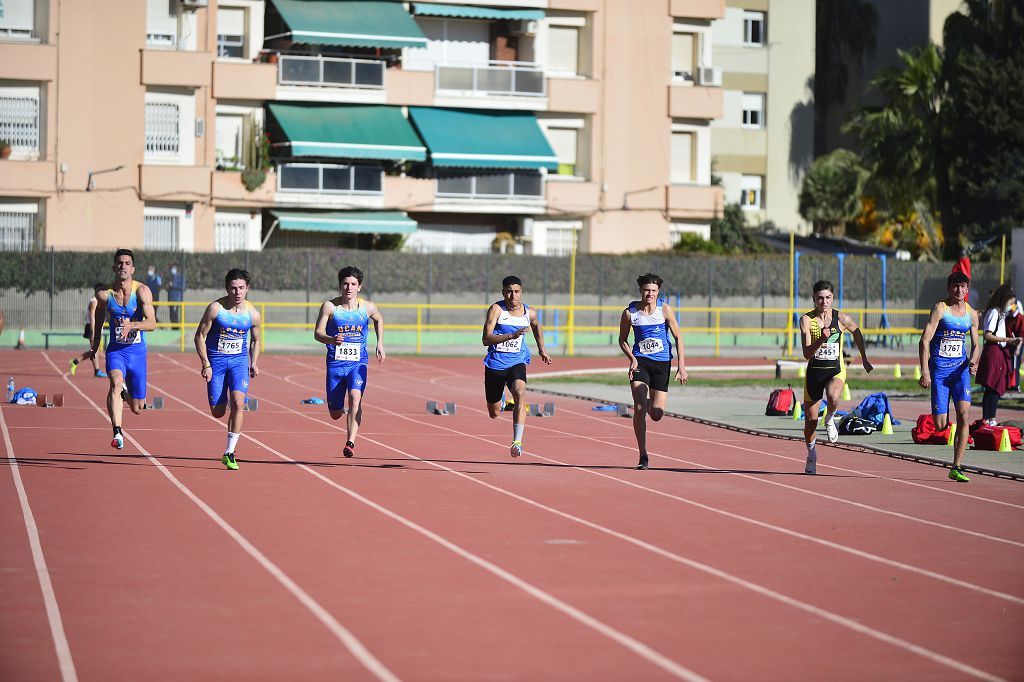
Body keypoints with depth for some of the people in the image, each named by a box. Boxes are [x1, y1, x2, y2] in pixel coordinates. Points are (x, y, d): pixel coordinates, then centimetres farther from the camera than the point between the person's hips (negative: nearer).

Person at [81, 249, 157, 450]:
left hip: (137, 351, 0)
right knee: (116, 382, -33)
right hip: (115, 349, 0)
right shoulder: (105, 295, -5)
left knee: (137, 408, 7)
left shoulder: (142, 291, -11)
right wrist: (94, 348, 24)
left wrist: (131, 325, -39)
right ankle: (117, 433, -38)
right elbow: (98, 319, 16)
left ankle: (126, 392, 45)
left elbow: (152, 323, -20)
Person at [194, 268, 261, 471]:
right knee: (218, 412, -2)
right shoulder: (215, 308, -11)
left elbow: (255, 340, 16)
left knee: (238, 403, -20)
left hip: (239, 361, 1)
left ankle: (229, 453, -13)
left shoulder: (253, 314, -2)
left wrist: (253, 363, 5)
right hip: (215, 361, -1)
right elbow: (200, 336, -5)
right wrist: (206, 364, -12)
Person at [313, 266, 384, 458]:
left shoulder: (368, 308, 0)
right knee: (335, 414, 6)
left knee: (355, 396, -28)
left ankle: (350, 442, -29)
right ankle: (340, 407, 45)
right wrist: (332, 340, -28)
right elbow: (318, 333, -8)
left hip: (358, 363, 0)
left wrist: (380, 343, 13)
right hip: (335, 363, 0)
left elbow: (379, 320, 23)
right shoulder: (329, 307, -6)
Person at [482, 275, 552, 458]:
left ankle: (517, 442, -35)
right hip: (495, 363, -1)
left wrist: (542, 349, 28)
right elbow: (486, 339, -24)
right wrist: (511, 336, -35)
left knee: (520, 393, -31)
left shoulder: (529, 313, 0)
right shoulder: (496, 309, -13)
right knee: (494, 414, 11)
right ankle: (500, 401, 52)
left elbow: (537, 326, 26)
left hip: (516, 362, 1)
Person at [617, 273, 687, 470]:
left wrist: (681, 365, -6)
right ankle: (643, 456, -12)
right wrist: (632, 359, -10)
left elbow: (678, 337, 0)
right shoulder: (630, 313, -5)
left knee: (656, 415, -2)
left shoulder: (664, 309, -6)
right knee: (639, 408, -18)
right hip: (640, 361, -1)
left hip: (662, 363, 1)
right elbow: (623, 340, 8)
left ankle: (651, 404, 38)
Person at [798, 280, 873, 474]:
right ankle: (811, 454, 34)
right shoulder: (807, 320, -8)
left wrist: (864, 360, 24)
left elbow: (857, 333, 16)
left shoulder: (842, 319, -5)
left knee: (833, 398, -35)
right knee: (810, 420, 6)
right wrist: (821, 339, -31)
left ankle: (830, 419, 0)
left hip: (836, 371, -1)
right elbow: (807, 354, -15)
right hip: (814, 372, 1)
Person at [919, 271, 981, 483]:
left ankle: (956, 468, -10)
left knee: (964, 414, -16)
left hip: (960, 368, 3)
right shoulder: (940, 309, -6)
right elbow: (925, 341, -10)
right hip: (939, 368, -3)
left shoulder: (971, 313, 8)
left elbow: (976, 345, 15)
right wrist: (925, 372, -17)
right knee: (940, 426, -8)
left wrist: (973, 362, -8)